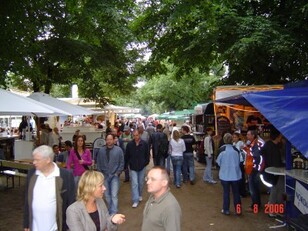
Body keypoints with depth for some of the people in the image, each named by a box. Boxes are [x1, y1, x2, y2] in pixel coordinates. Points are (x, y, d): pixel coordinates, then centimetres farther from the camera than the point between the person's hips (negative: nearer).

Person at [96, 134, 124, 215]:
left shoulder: (118, 150, -5)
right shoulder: (101, 150, 0)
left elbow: (122, 163, -1)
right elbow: (98, 163, 6)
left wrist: (117, 173, -6)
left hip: (114, 176, -3)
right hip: (104, 176, 3)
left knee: (114, 195, -6)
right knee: (107, 195, 13)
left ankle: (113, 213, 0)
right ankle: (110, 210, 29)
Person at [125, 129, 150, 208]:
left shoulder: (144, 144, -7)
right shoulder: (129, 144, -7)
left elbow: (147, 154, 1)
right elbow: (127, 156, 1)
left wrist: (146, 163, -3)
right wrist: (128, 164, 1)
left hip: (142, 167, 1)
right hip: (133, 167, -1)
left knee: (141, 183, 16)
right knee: (134, 184, -5)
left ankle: (140, 195, 39)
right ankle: (135, 200, 0)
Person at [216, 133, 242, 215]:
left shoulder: (221, 149, -13)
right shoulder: (236, 149, -6)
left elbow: (218, 162, -4)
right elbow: (239, 161, 5)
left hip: (225, 175, -2)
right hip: (235, 174, 2)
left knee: (226, 192, 11)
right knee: (236, 192, 13)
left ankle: (226, 210, 18)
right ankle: (238, 210, 20)